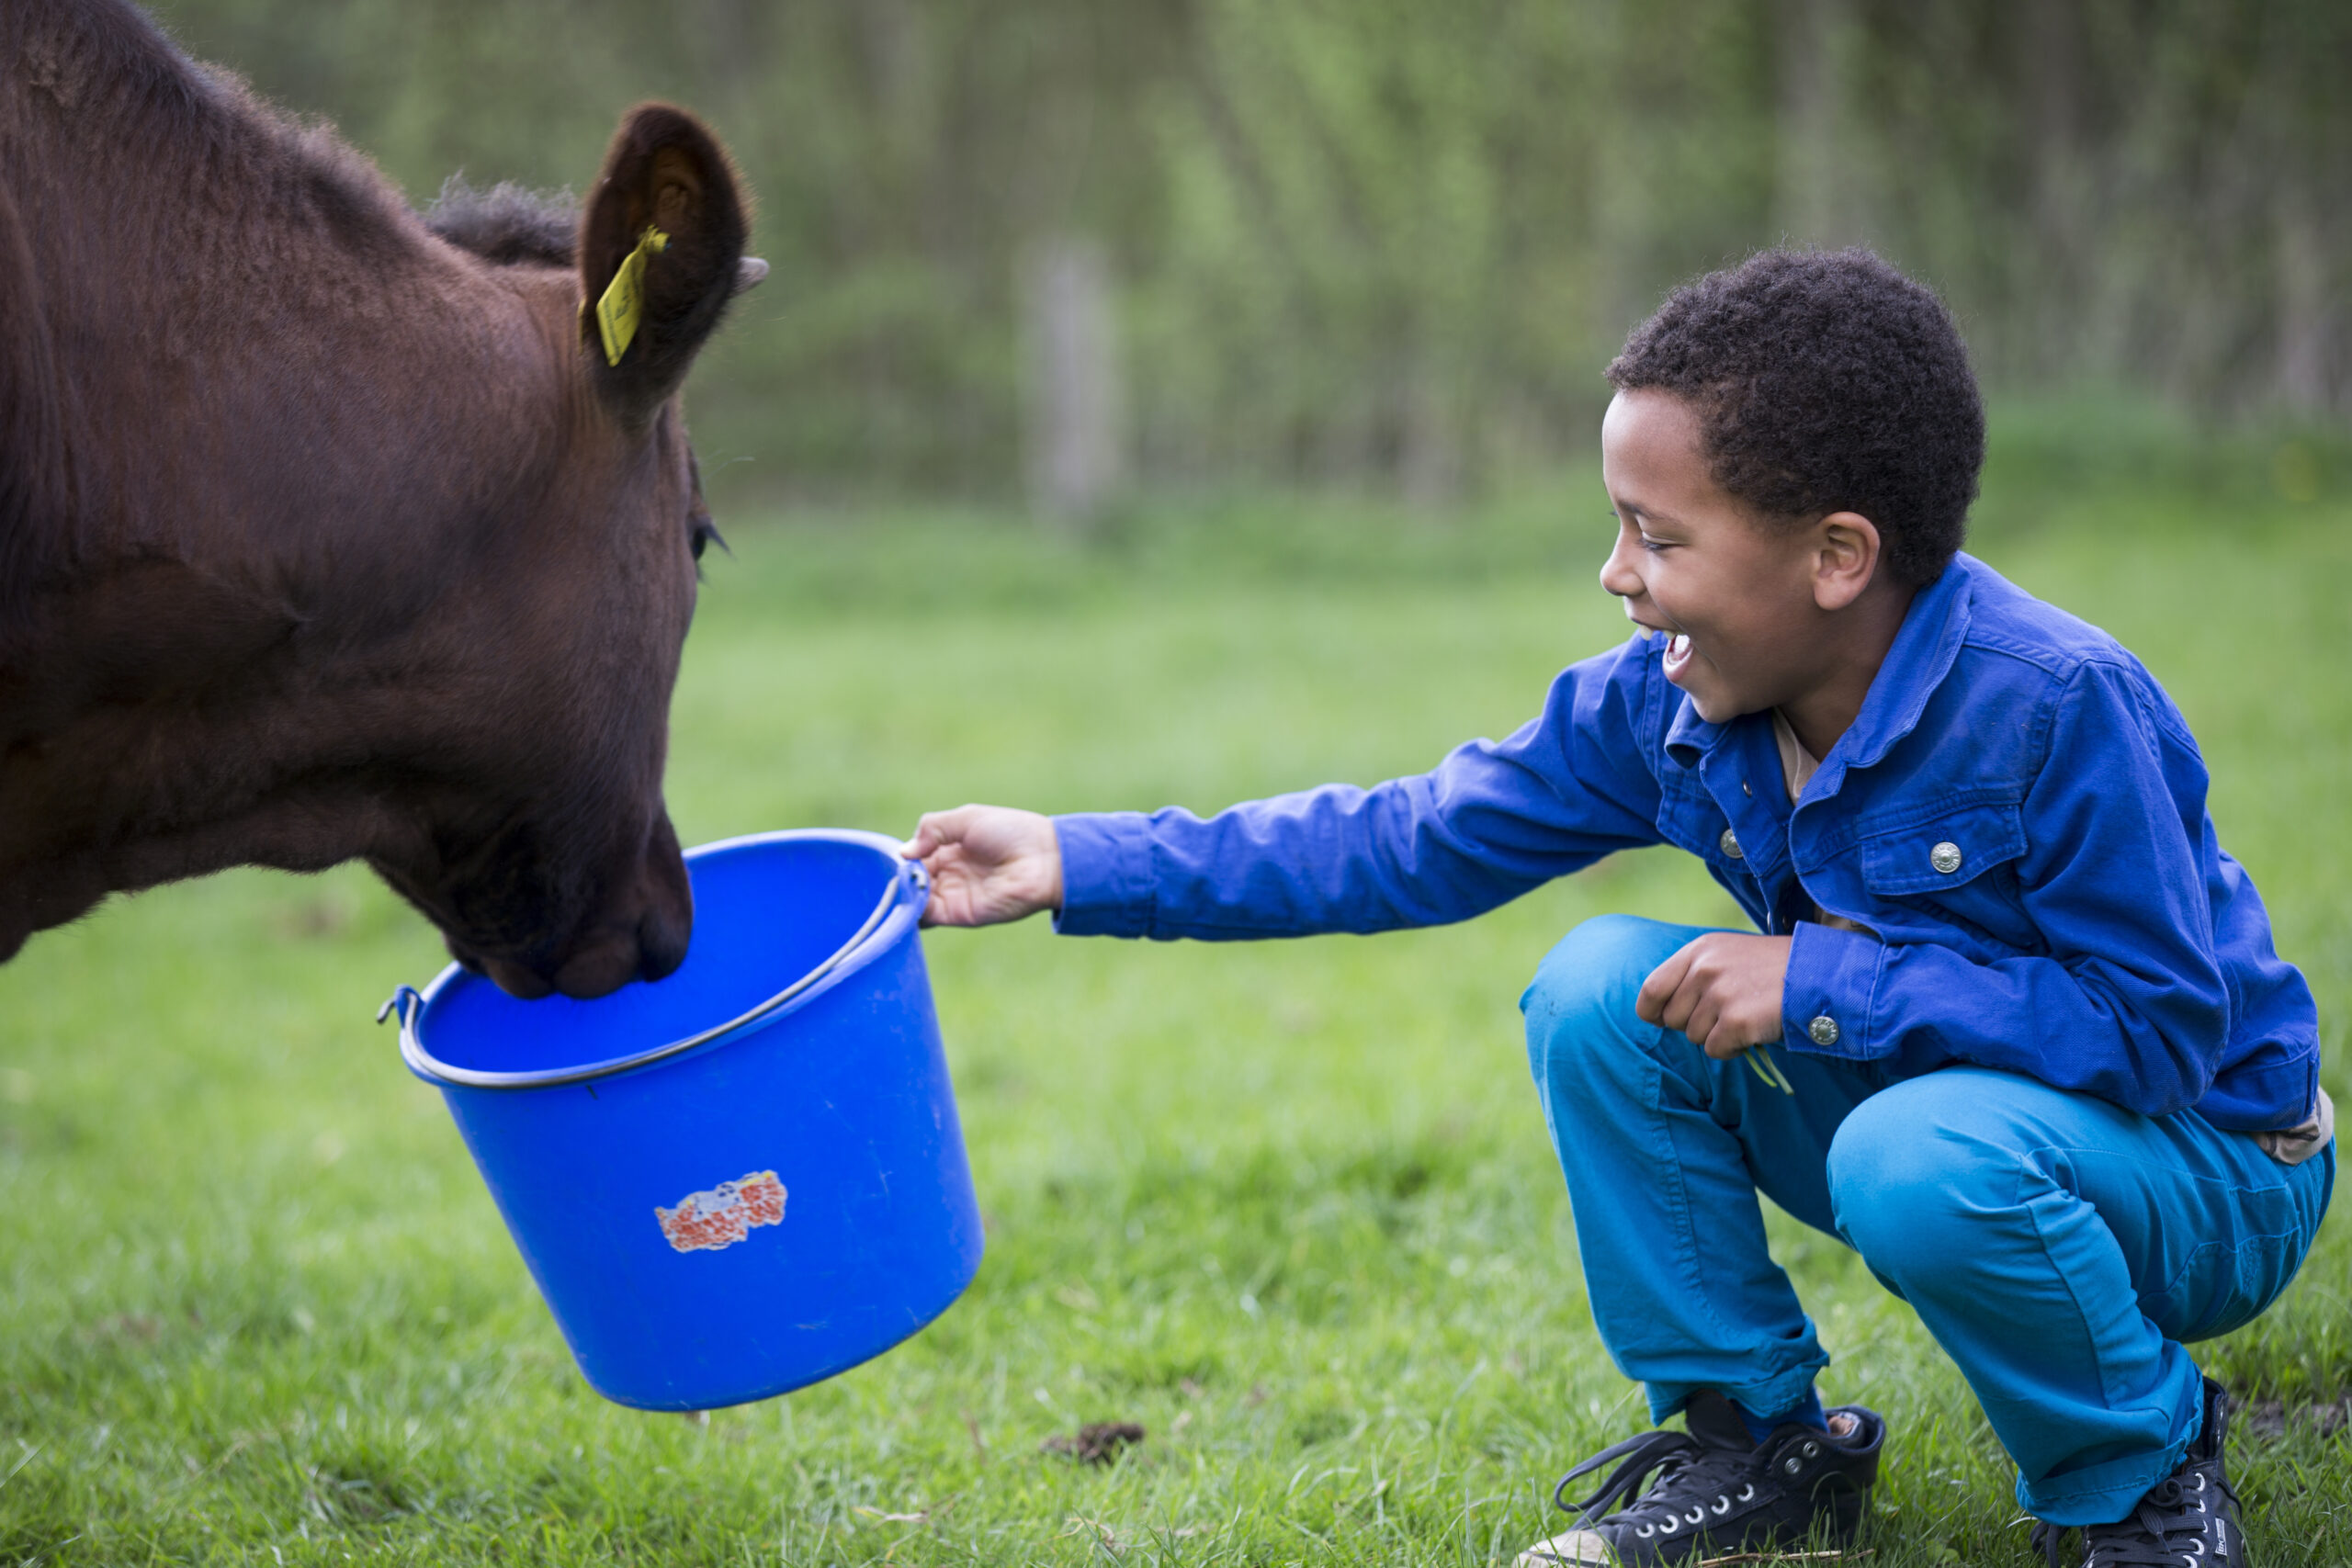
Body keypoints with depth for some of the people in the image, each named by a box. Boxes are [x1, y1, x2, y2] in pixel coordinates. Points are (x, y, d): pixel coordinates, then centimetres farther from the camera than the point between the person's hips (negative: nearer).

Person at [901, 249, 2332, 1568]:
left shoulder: (2057, 707, -29)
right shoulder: (1666, 704, -9)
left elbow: (2163, 1024, -27)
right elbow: (1416, 840, -3)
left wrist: (1824, 987, -30)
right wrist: (1080, 865, -7)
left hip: (2210, 1170, -6)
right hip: (1898, 1093, 6)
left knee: (1922, 1161, -38)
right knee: (1603, 988, -13)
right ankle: (1758, 1439, 3)